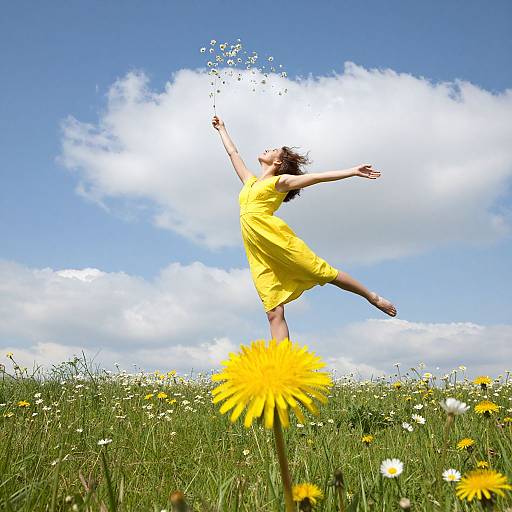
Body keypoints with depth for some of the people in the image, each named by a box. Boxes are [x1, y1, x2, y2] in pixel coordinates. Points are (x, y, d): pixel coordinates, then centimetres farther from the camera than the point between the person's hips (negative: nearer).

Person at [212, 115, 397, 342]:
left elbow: (318, 176, 6)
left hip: (276, 238, -5)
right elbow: (233, 153, 40)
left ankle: (373, 297, 18)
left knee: (323, 272, -1)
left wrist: (354, 171, 1)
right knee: (274, 312, -4)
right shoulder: (250, 182, 28)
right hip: (257, 252, 5)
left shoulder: (280, 181, 11)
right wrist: (221, 129, 50)